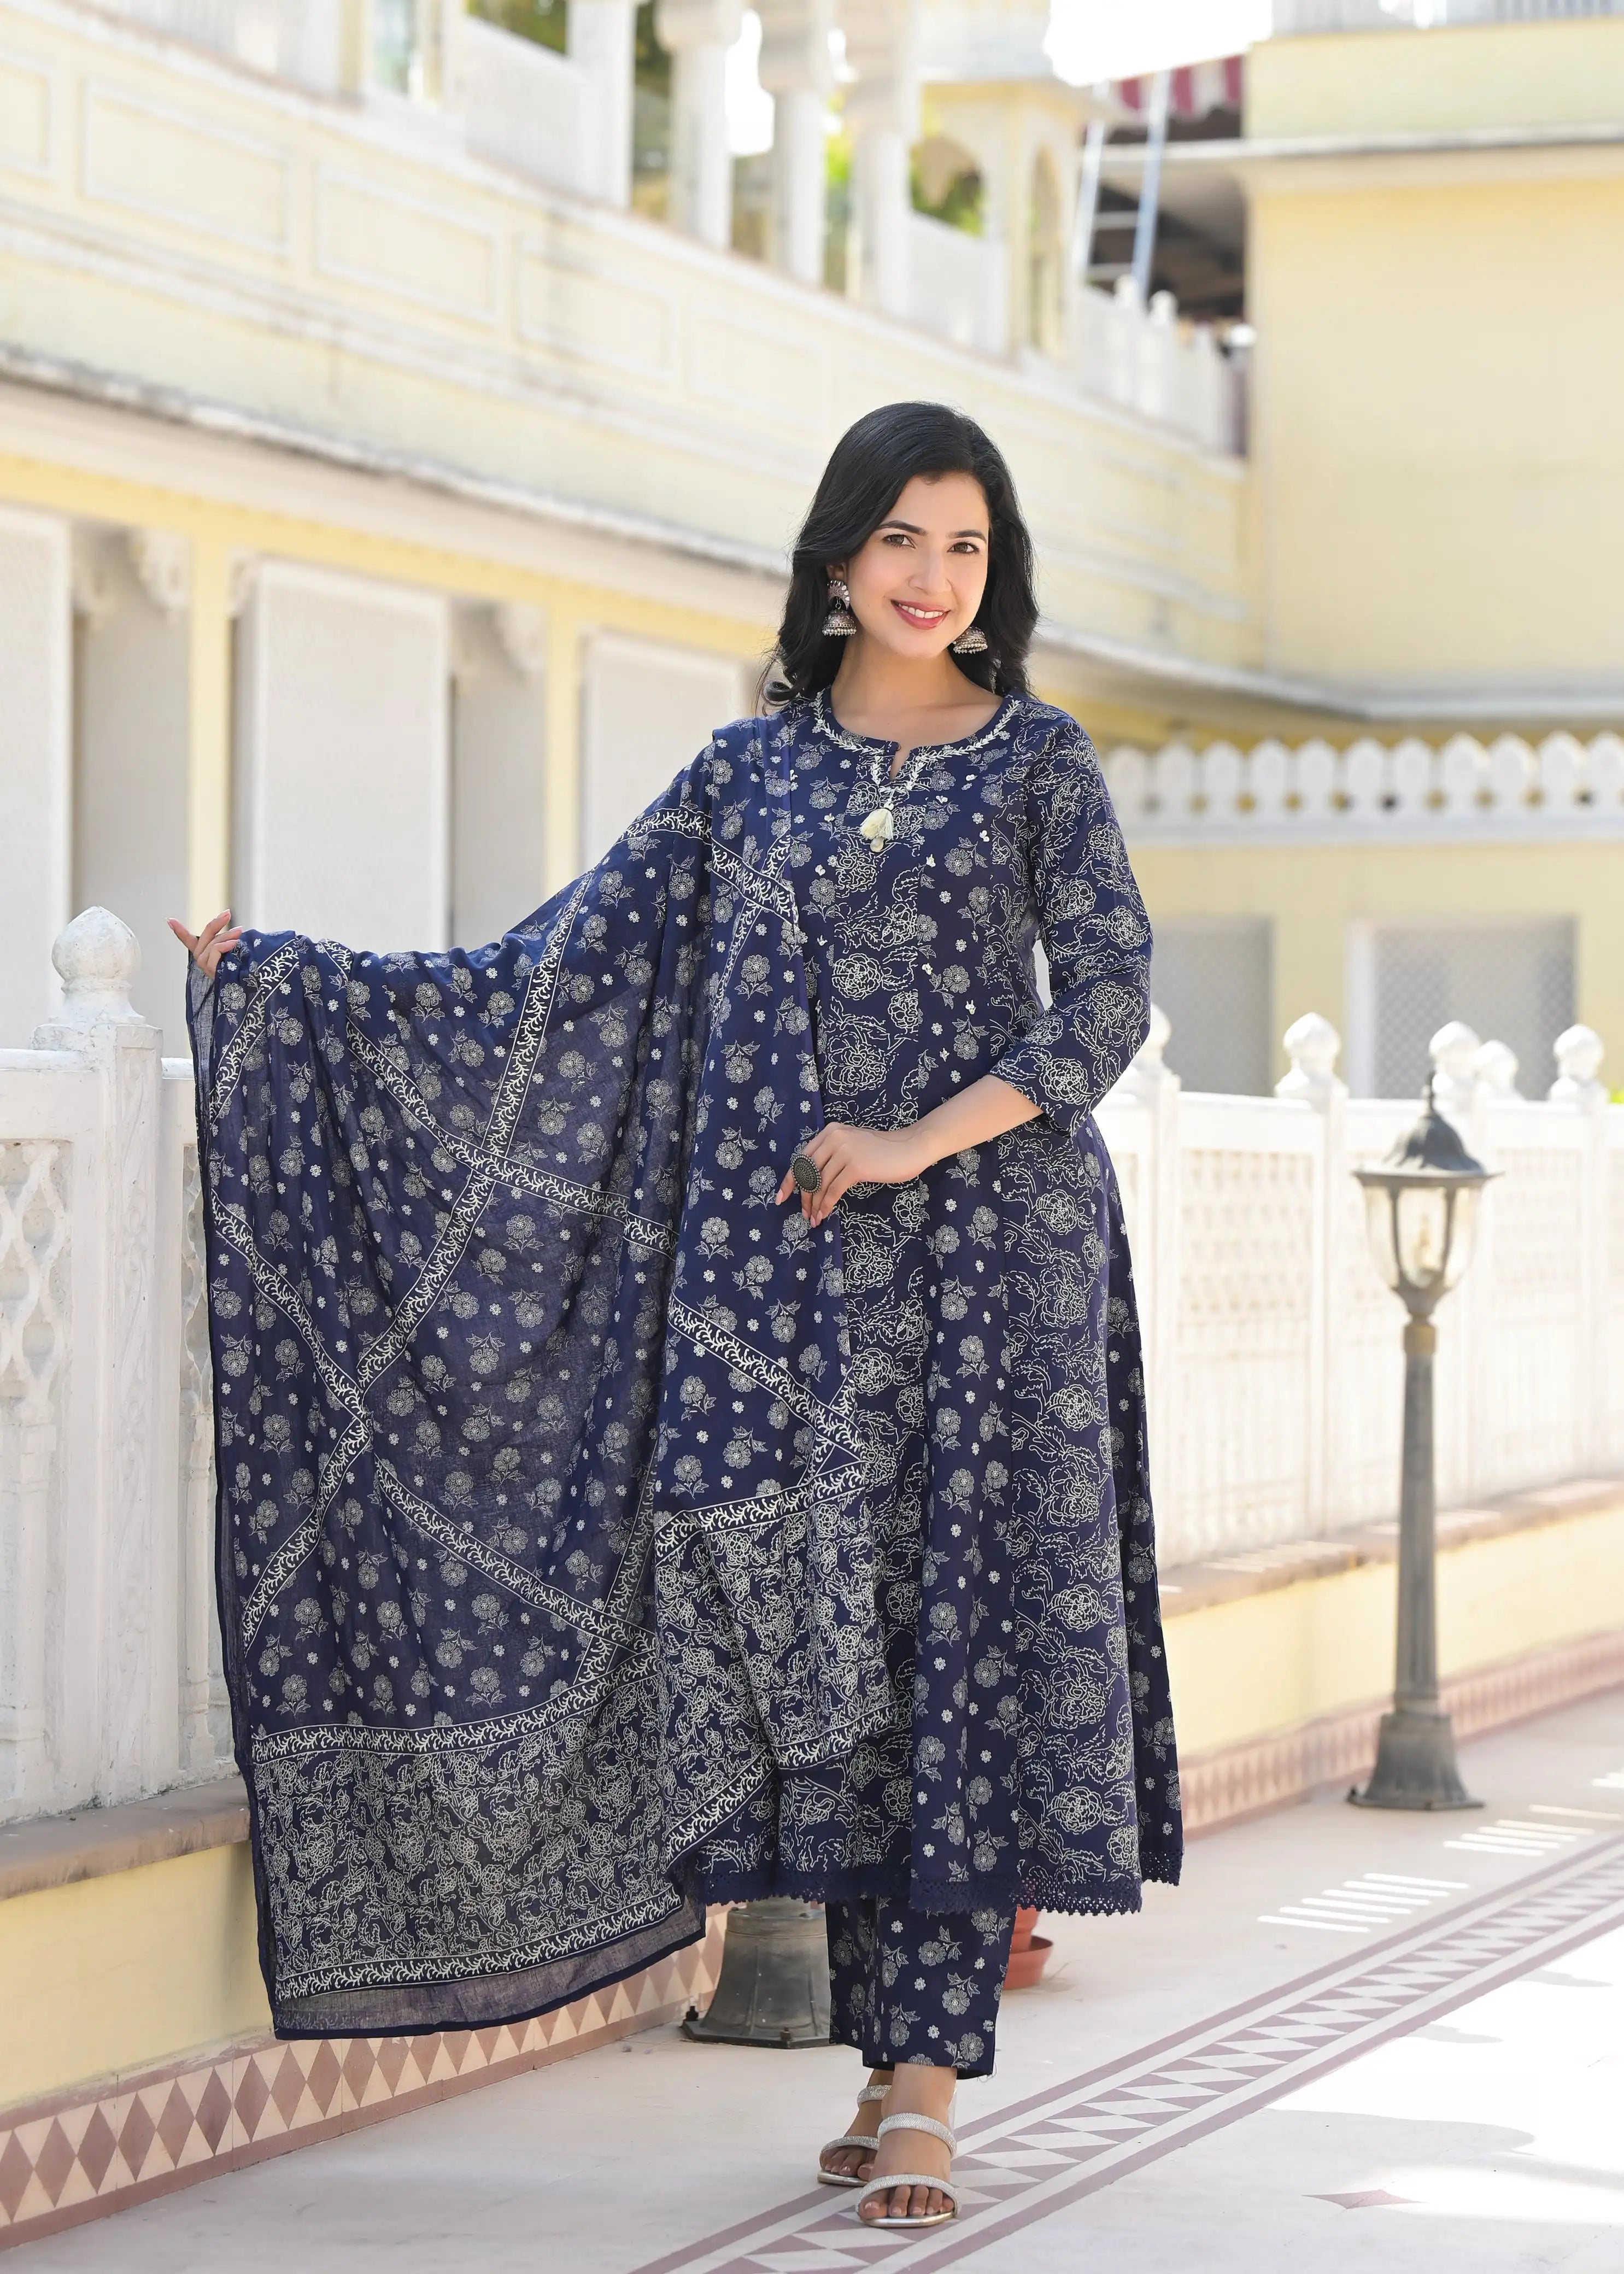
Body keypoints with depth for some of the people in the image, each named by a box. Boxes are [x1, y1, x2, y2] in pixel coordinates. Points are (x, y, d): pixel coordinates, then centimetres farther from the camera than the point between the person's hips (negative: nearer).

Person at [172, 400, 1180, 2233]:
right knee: (810, 1650, 2)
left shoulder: (1036, 755, 3)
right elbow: (561, 969, 9)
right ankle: (899, 2064, 12)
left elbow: (1110, 1001, -3)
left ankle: (923, 2091, -5)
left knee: (953, 1642, -6)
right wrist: (282, 973, 6)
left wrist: (921, 1140, -13)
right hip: (788, 1275, 3)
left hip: (985, 1254, -3)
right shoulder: (752, 767, 10)